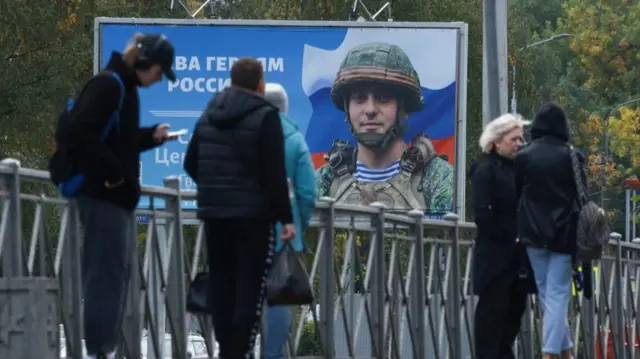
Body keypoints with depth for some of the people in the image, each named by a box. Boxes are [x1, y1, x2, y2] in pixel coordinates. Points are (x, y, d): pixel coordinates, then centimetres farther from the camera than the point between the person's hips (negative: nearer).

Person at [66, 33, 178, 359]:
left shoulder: (126, 87, 15)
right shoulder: (108, 85, -15)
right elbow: (81, 134, -24)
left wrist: (152, 136, 9)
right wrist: (111, 172, -20)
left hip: (119, 195, 10)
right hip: (104, 195, -10)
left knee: (116, 273, 13)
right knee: (106, 272, -8)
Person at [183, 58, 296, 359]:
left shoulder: (209, 115, 11)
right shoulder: (265, 116, -10)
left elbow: (190, 164, 17)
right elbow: (275, 173, -14)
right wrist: (286, 218, -9)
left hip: (214, 212, 6)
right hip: (253, 213, -6)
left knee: (222, 285, 11)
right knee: (250, 287, -4)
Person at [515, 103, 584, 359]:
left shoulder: (523, 157, -2)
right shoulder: (572, 157, -4)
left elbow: (514, 195, 4)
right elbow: (581, 196, 2)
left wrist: (521, 229, 15)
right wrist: (581, 235, 12)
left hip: (534, 233, 1)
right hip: (563, 234, -1)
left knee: (546, 294, 12)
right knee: (558, 295, -1)